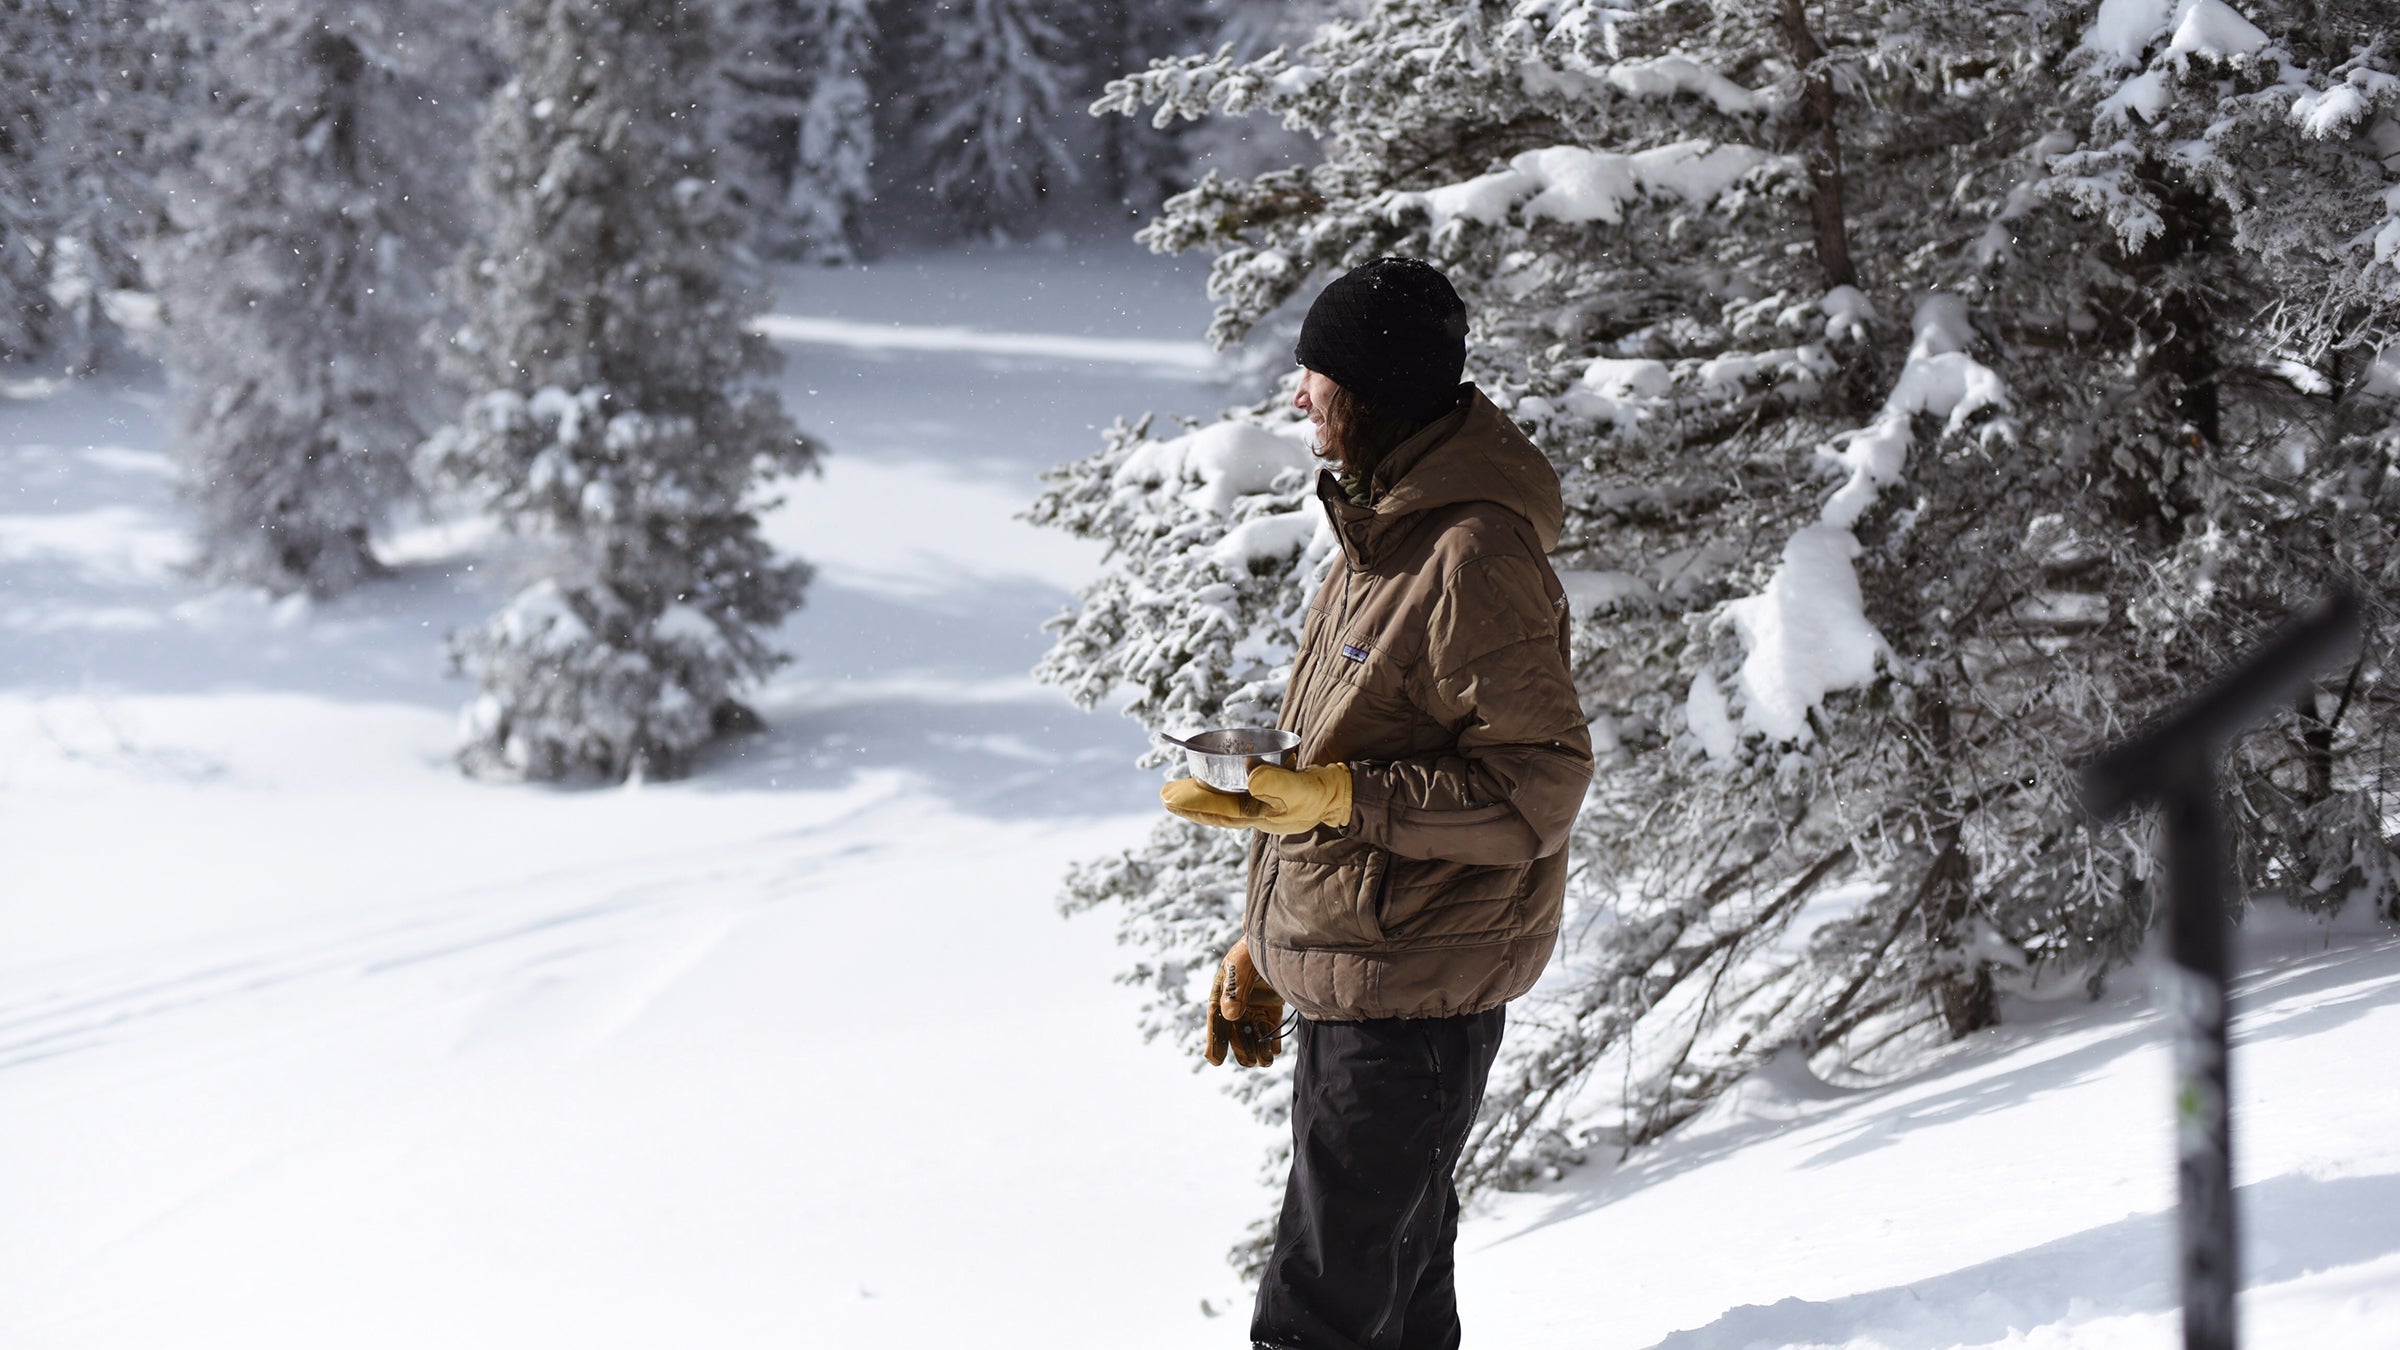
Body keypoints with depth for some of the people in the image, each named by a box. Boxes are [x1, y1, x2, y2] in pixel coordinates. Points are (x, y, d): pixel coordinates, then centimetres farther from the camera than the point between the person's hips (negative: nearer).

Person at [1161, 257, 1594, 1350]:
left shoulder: (1475, 559, -19)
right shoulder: (1381, 531, 13)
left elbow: (1540, 781, -22)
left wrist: (1339, 798, -27)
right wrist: (1262, 944, 21)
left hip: (1417, 990, -10)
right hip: (1344, 977, 10)